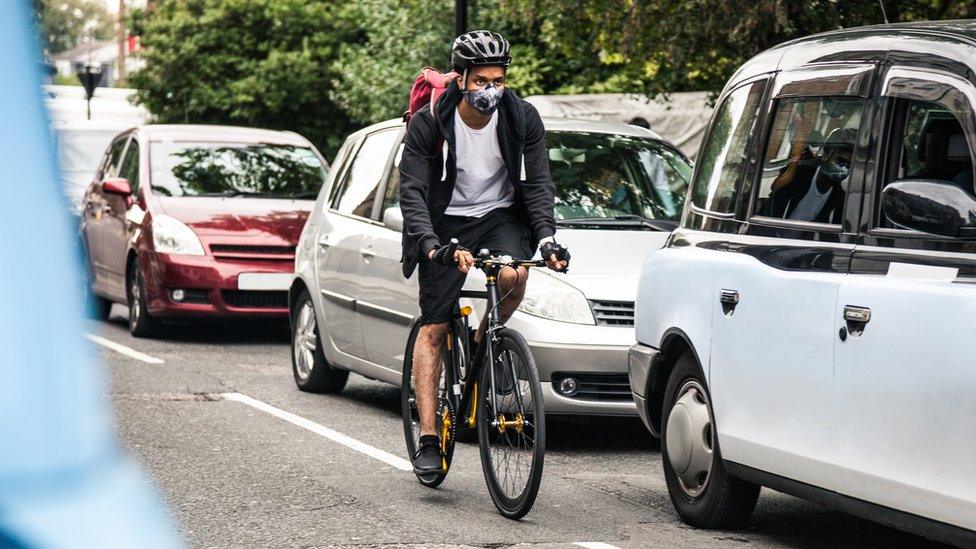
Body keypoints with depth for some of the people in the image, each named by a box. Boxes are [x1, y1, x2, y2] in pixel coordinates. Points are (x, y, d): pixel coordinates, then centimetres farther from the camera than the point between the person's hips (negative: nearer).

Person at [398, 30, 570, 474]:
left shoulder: (522, 118, -11)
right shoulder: (429, 123, -18)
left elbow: (537, 183, -9)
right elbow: (411, 191, -21)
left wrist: (546, 237, -25)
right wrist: (431, 245, -37)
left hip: (501, 216, 1)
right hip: (447, 223, -1)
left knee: (514, 276, -31)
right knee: (433, 329, -6)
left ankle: (482, 347, -1)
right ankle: (428, 438, -5)